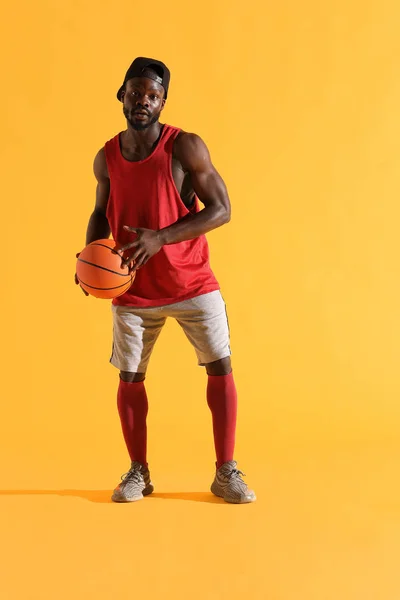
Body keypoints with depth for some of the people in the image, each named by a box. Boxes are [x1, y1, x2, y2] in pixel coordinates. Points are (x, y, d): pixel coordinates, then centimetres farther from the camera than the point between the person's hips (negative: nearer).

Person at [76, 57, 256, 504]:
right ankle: (138, 472, 23)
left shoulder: (185, 148, -13)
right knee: (130, 378, 5)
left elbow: (221, 209, -15)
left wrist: (160, 238, -26)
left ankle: (226, 472, 11)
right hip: (133, 290, 3)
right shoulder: (106, 157, -1)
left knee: (221, 369, -3)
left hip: (193, 283, -2)